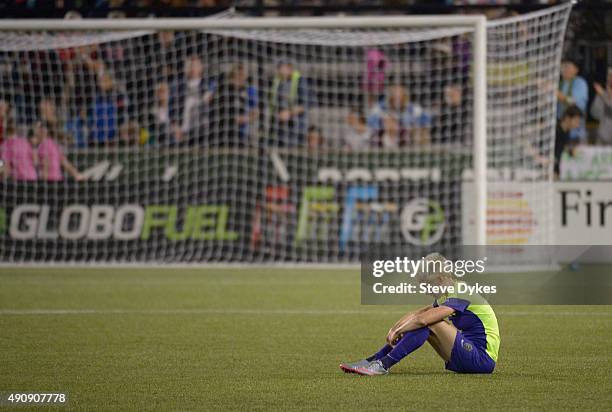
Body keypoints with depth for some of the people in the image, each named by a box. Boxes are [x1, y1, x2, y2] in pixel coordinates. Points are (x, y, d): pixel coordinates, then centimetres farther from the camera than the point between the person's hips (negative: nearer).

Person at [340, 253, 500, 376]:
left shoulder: (461, 294, -17)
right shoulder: (447, 295, 14)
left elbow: (423, 319, -26)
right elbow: (416, 315, 11)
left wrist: (397, 331, -14)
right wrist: (395, 330, -5)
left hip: (483, 359, -9)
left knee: (429, 323, -21)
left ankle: (383, 365, -23)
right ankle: (371, 361, -3)